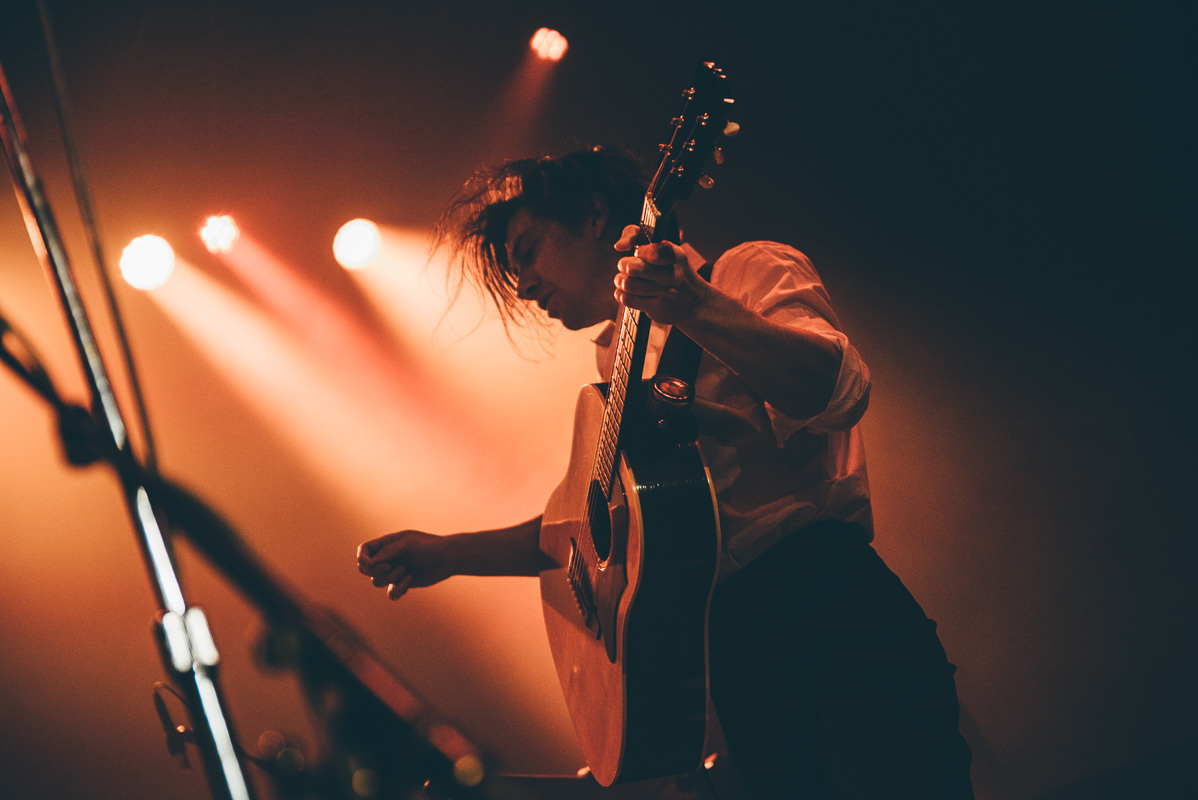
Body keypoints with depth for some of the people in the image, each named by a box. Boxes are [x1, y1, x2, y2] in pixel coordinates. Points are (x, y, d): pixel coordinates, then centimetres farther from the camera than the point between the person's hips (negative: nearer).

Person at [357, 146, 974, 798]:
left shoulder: (748, 270, 5)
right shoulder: (620, 367, 25)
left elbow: (839, 391, -15)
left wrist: (694, 308, -28)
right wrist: (447, 554, 18)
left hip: (827, 603, -6)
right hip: (732, 646, 6)